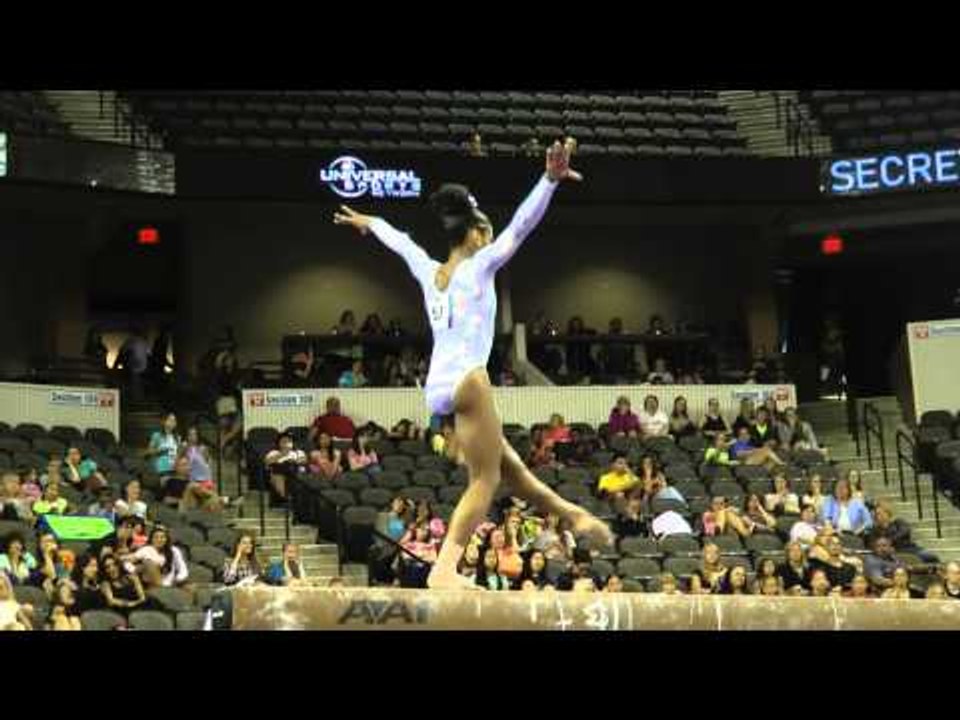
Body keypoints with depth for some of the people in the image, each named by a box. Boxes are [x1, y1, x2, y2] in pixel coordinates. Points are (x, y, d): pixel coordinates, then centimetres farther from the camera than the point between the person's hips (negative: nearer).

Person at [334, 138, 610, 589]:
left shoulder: (429, 272, 15)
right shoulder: (478, 266, -1)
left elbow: (401, 242, 35)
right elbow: (520, 226, -13)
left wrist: (368, 223, 53)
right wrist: (551, 179, -22)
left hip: (437, 387, 9)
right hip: (466, 380, -8)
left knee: (507, 465, 16)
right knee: (486, 478, -7)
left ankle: (573, 515, 27)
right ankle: (445, 568, -18)